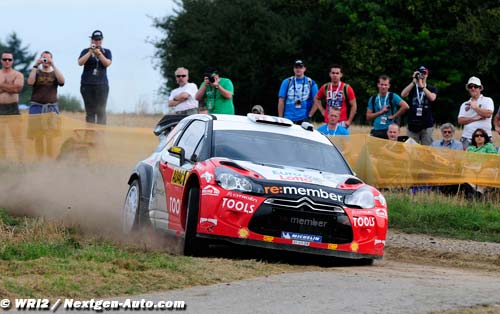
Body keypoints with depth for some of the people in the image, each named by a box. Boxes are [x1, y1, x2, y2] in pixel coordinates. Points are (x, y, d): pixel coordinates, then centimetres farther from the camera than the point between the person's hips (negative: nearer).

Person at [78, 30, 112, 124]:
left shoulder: (106, 52, 11)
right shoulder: (86, 51, 9)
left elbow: (107, 63, -5)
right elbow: (80, 62, -7)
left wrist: (99, 53, -18)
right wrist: (90, 52, -18)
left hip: (102, 84, 0)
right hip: (87, 84, 0)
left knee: (101, 111, -8)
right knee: (90, 111, -4)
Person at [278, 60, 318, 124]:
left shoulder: (311, 83, 8)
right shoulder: (286, 82, 9)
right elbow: (281, 101, 7)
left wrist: (310, 115, 0)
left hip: (304, 119, -1)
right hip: (288, 119, 1)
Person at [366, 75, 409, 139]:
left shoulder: (393, 97, 0)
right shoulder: (373, 99, 11)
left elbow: (405, 106, -13)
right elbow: (368, 117, 7)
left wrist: (394, 116, -11)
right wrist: (381, 112, -6)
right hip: (376, 131, 4)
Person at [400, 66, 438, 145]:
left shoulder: (431, 88, 8)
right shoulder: (412, 88, 11)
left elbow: (432, 98, -13)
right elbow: (403, 94, -9)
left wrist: (422, 86, -15)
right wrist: (414, 82, -13)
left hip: (427, 125, -1)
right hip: (413, 124, 1)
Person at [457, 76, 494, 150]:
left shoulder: (487, 100, 7)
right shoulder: (465, 104, 17)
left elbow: (488, 114, -11)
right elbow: (460, 121, 5)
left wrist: (474, 107, -1)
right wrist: (475, 118, -8)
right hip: (467, 138, 3)